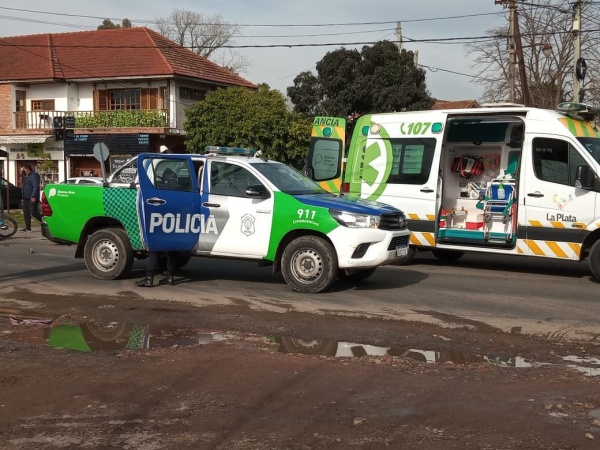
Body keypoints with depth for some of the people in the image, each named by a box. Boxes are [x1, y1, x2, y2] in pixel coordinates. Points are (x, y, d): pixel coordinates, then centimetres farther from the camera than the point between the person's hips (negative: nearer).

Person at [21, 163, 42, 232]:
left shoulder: (33, 175, -14)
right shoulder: (27, 176, 19)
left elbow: (35, 187, -22)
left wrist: (33, 196, -27)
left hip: (32, 198, -10)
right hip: (26, 198, 11)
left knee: (33, 212, -14)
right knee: (26, 213, 8)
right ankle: (28, 228, 11)